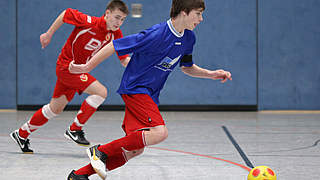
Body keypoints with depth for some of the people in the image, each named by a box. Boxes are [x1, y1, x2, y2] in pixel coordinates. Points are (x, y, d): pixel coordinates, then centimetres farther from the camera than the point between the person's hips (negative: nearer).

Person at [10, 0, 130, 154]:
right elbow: (66, 14, -11)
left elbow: (124, 59, -3)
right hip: (67, 65, -8)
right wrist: (49, 34, -3)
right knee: (100, 91, -22)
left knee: (55, 109, 18)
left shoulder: (115, 34, -6)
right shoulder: (90, 22, -24)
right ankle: (74, 129, -11)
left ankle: (21, 134, 34)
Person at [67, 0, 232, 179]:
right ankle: (101, 150, -15)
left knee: (135, 149, 5)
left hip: (149, 95, 9)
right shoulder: (157, 34, -22)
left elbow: (187, 67, 22)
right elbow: (115, 46, -18)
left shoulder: (188, 38, 4)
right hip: (135, 88, -9)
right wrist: (87, 67, -13)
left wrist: (211, 74, 5)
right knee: (160, 132, -27)